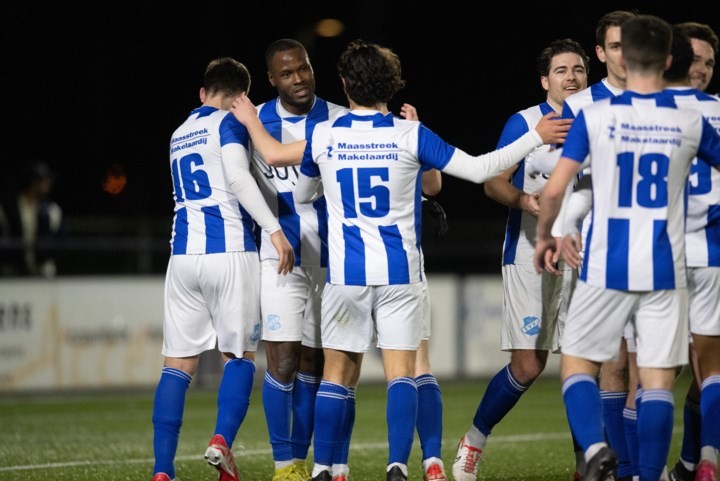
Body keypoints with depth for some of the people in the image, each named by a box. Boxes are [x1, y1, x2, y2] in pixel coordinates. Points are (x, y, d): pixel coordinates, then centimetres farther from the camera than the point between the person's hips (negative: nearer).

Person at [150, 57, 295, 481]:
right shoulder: (228, 123, 0)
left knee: (179, 364, 3)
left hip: (183, 255, 5)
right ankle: (223, 440, -16)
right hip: (230, 251, -5)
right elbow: (238, 177, -14)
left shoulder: (179, 135, 22)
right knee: (240, 355, 6)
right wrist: (275, 230, -17)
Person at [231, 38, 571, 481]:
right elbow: (478, 169, -8)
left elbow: (302, 194, 18)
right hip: (400, 271, -1)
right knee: (401, 371, -1)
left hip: (346, 274, 1)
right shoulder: (411, 134, -7)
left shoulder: (324, 138, -1)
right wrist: (536, 137, 0)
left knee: (338, 373, 9)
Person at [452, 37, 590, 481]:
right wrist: (525, 199, -23)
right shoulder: (524, 123, -1)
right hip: (530, 257, -4)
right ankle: (474, 441, 15)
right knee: (527, 366, -6)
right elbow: (494, 182, -4)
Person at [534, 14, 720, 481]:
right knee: (657, 380, 4)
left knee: (577, 363, 10)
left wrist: (544, 236, 11)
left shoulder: (594, 117, -4)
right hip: (665, 271, 1)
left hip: (607, 268, -1)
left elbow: (554, 189, -6)